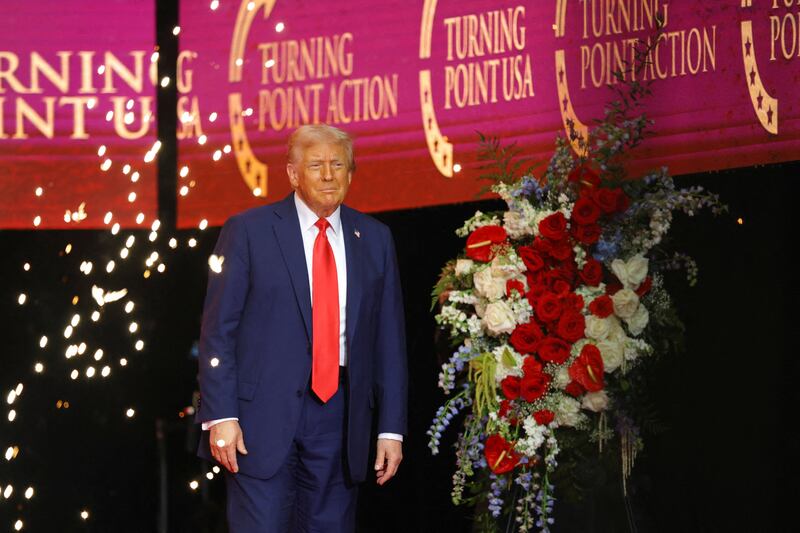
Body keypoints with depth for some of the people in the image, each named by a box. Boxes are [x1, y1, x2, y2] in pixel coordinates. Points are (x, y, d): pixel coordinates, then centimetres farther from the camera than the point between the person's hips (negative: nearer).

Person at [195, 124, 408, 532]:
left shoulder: (374, 239, 10)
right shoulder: (249, 231, 0)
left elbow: (390, 339, 10)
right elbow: (218, 328, -2)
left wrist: (392, 428, 5)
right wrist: (219, 415, -10)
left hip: (340, 415, 3)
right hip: (265, 412, -3)